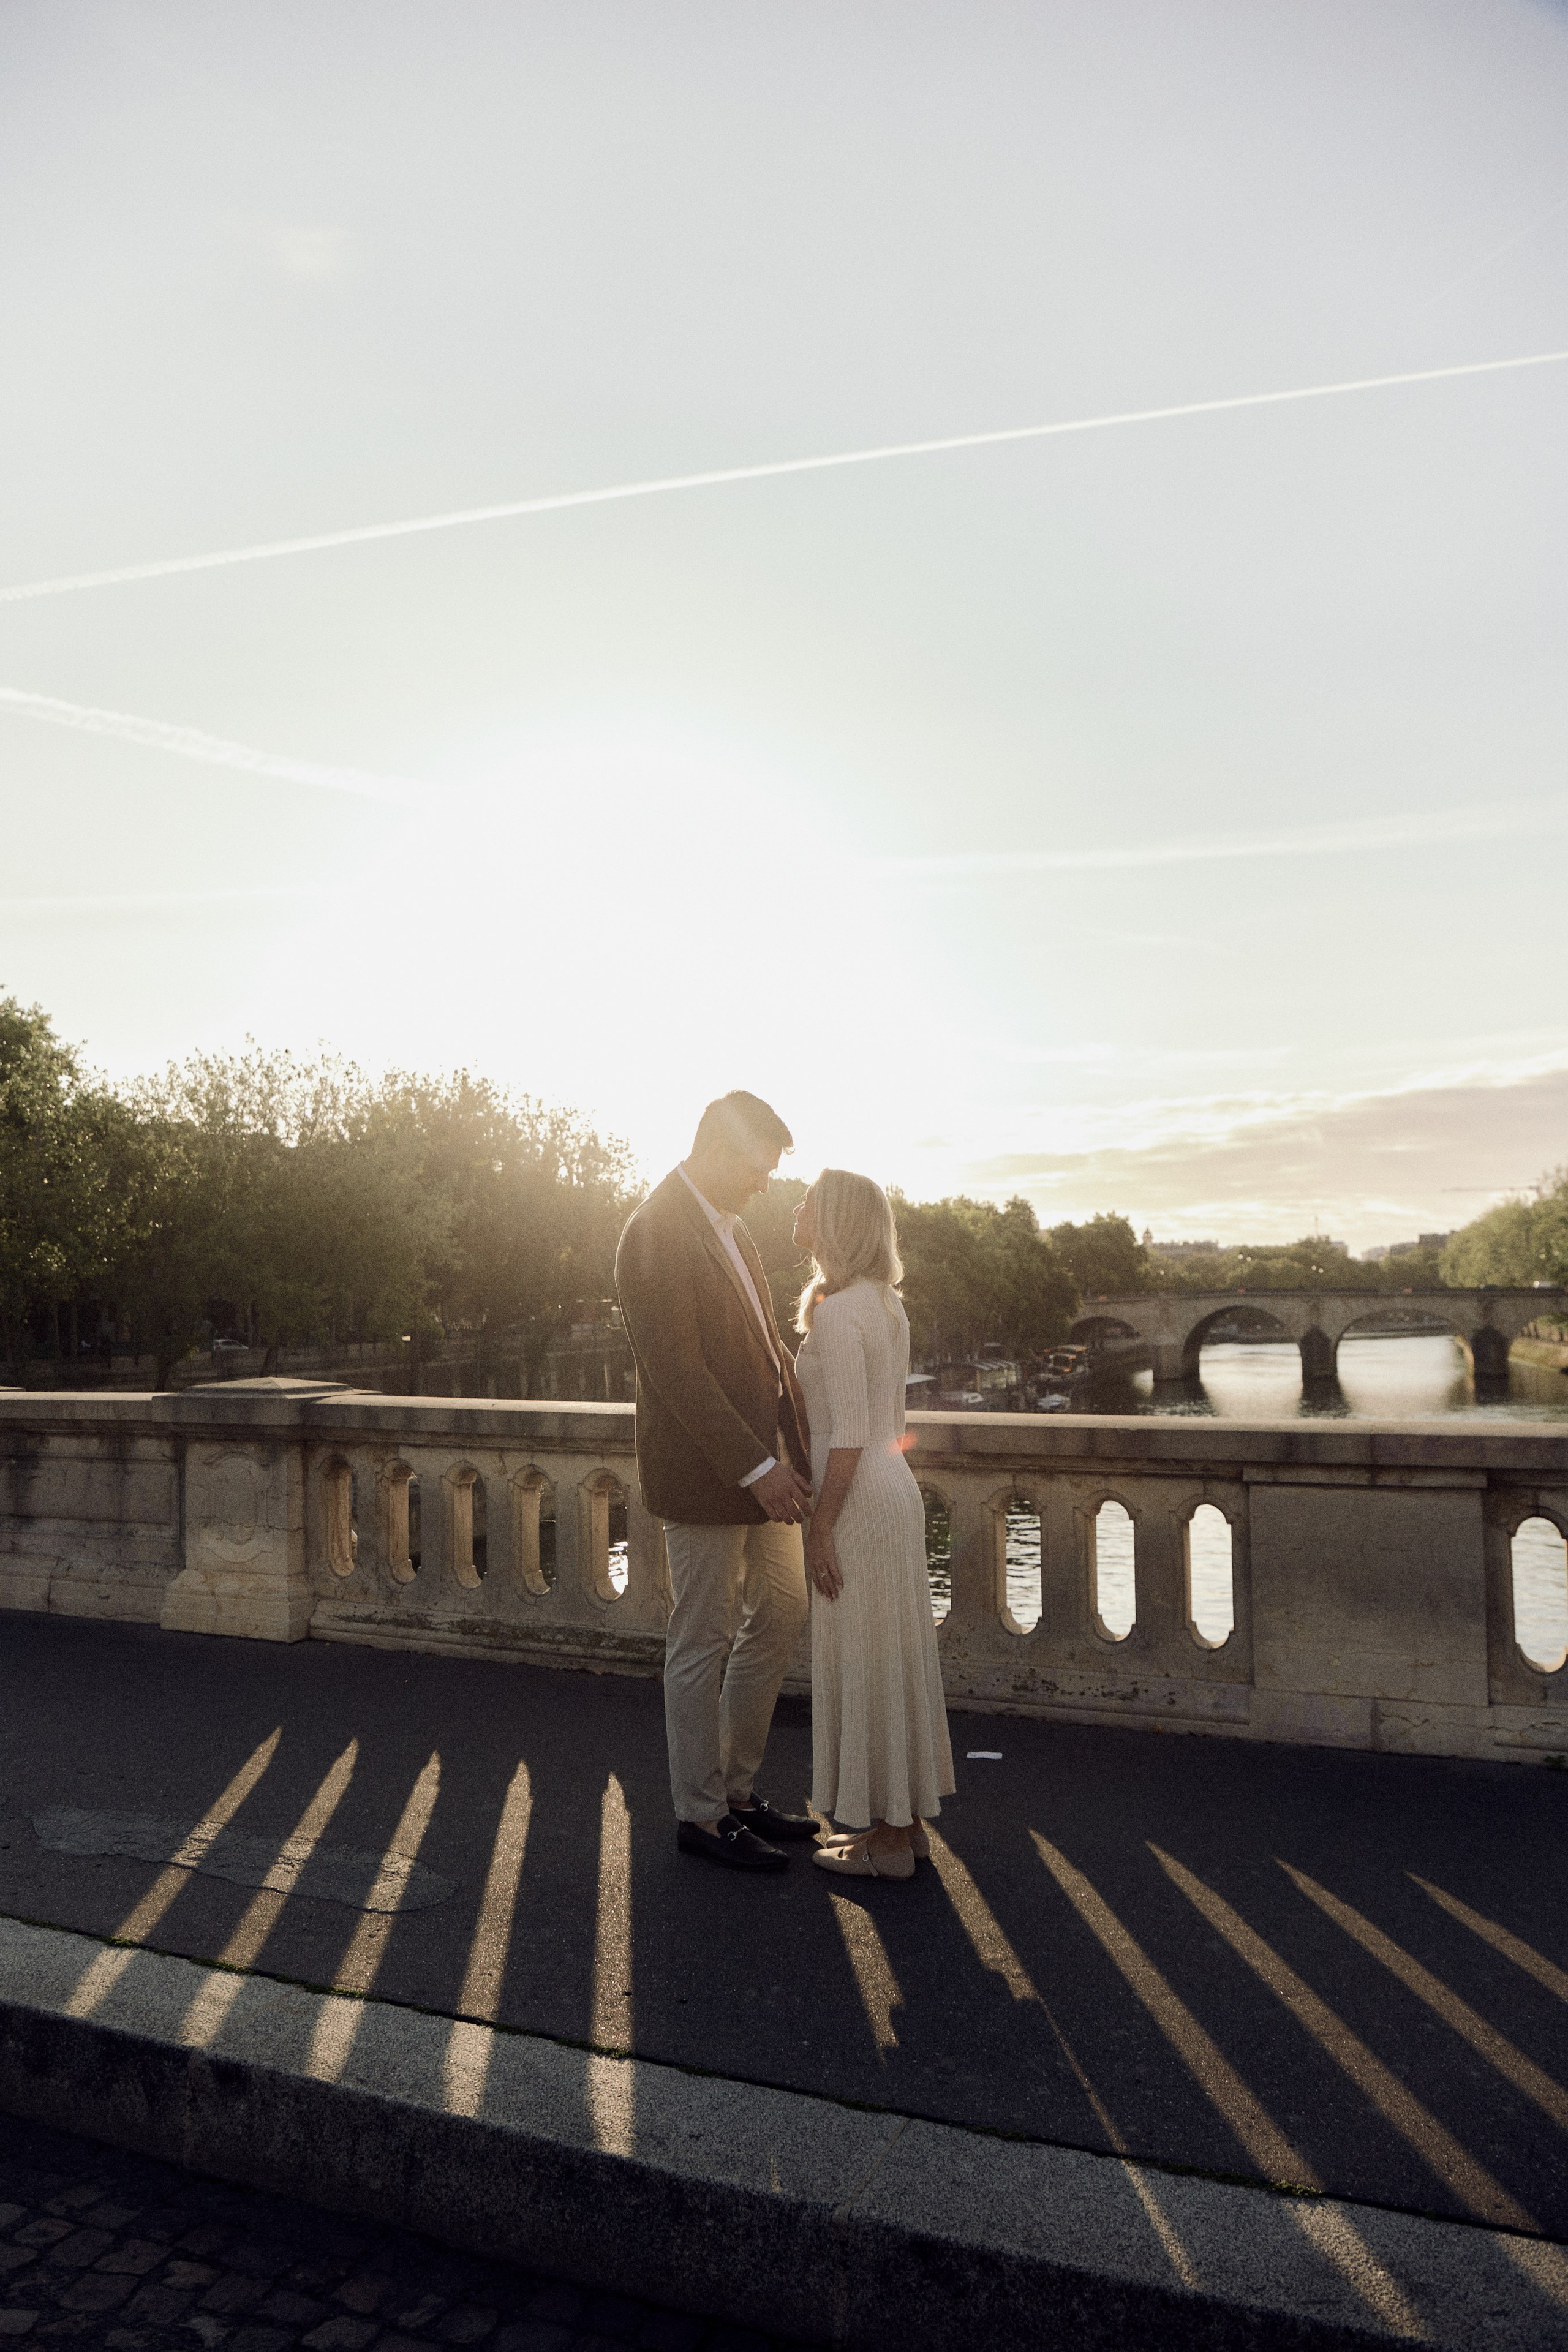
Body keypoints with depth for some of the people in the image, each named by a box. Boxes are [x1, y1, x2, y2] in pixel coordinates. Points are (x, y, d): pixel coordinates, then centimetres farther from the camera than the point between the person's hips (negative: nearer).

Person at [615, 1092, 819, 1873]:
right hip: (704, 1472, -9)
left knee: (781, 1616, 17)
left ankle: (737, 1788, 32)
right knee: (703, 1643, 4)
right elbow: (676, 1370, -22)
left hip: (760, 1463, 9)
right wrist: (756, 1467, -22)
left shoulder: (730, 1226, 11)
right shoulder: (656, 1235, -18)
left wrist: (803, 1442, 7)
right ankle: (699, 1814, 22)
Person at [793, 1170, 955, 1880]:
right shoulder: (887, 1305, 10)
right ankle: (904, 1821, 27)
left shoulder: (836, 1312, -18)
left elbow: (850, 1435, -21)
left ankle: (888, 1841, 14)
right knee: (895, 1661, 16)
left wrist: (821, 1530, -16)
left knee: (863, 1667, 2)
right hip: (894, 1490, 9)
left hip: (858, 1503, -9)